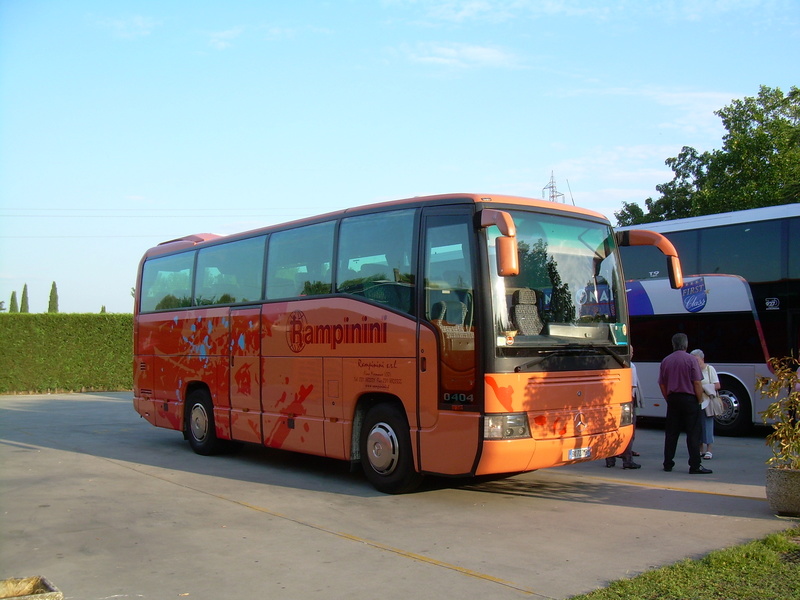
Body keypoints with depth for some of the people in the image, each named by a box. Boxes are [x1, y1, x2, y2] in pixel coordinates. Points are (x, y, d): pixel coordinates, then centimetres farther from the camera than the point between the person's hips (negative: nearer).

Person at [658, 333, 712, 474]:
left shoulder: (665, 361, 7)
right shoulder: (690, 359, -8)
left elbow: (662, 384, 9)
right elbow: (697, 383, -11)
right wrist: (700, 400, -1)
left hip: (673, 399, 5)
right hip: (689, 399, -4)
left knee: (671, 433, 9)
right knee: (693, 433, -2)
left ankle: (668, 464, 12)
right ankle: (695, 466, -3)